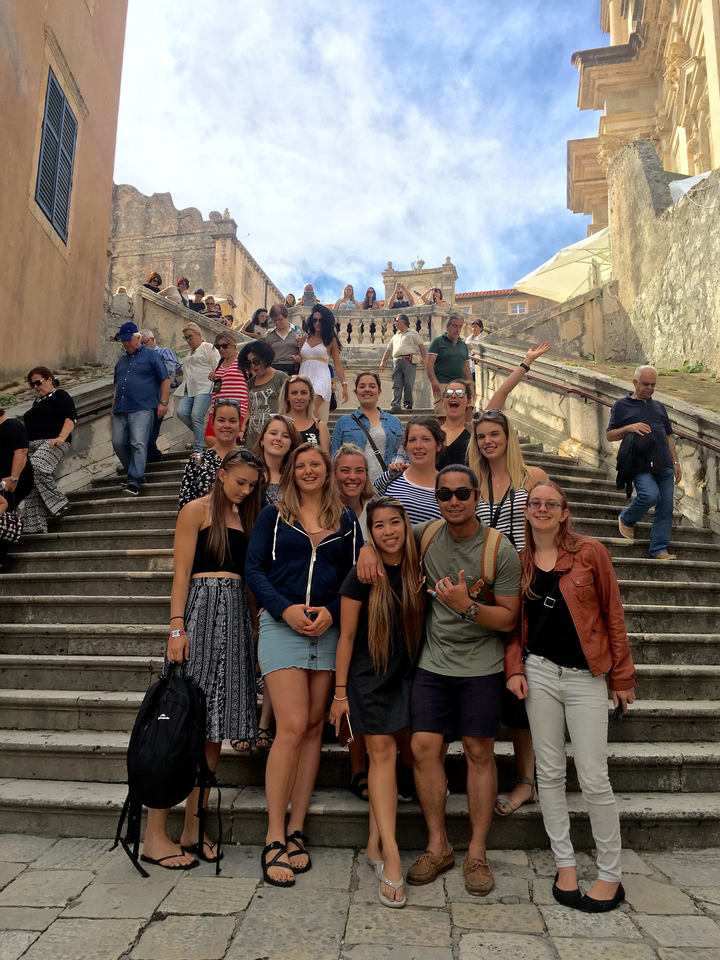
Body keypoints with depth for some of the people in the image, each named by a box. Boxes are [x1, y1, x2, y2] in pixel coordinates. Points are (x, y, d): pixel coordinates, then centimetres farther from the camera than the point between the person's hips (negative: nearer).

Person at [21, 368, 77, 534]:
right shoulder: (37, 401, 28)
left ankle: (60, 502, -21)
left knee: (36, 468, -33)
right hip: (32, 446, 8)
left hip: (52, 444, -8)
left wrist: (61, 437, -23)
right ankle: (35, 526, -4)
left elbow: (72, 417, -10)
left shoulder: (59, 395, 4)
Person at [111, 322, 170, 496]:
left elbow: (165, 379, 0)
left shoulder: (151, 356, 5)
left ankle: (134, 482, -19)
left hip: (142, 409, -7)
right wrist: (113, 407, 22)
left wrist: (163, 403, -8)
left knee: (138, 444, -15)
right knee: (118, 443, 1)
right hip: (121, 410, 7)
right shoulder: (122, 360, 23)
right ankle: (137, 474, 17)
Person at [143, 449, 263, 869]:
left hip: (237, 615, 6)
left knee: (216, 723, 6)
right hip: (201, 610, -6)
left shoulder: (245, 518, 19)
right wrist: (177, 628, -15)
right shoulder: (197, 511, 2)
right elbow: (181, 572, -5)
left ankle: (192, 829, 15)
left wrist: (254, 628, 10)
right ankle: (155, 834, 3)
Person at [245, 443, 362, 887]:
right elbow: (254, 568, 1)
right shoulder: (274, 515, 7)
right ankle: (275, 838, -1)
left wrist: (331, 611, -9)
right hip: (283, 625, -3)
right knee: (292, 727, -12)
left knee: (314, 727, 7)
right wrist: (285, 608, -13)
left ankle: (295, 830, 18)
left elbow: (356, 574, 8)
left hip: (329, 630, 3)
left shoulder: (346, 519, 11)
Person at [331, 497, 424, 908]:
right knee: (382, 751, -8)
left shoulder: (417, 571, -2)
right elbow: (347, 635, -7)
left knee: (389, 754, 8)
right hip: (368, 675, -3)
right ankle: (391, 852, -6)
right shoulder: (362, 576, -11)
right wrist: (340, 692, -5)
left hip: (406, 675, 4)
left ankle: (375, 843, 19)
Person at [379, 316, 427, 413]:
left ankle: (408, 403, 4)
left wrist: (424, 358, -6)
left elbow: (421, 345, 6)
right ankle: (395, 405, -10)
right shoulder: (395, 336, 27)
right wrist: (383, 361, 20)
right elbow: (389, 350, 29)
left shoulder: (412, 333, 12)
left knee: (408, 383, -9)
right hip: (397, 361, 4)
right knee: (396, 385, -5)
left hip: (409, 361, -4)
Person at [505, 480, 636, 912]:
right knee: (550, 773, 9)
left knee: (594, 779, 0)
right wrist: (514, 669, 0)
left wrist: (622, 676, 0)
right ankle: (565, 864, 25)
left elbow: (613, 615, 0)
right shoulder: (520, 561, 6)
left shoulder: (590, 552, -3)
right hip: (539, 673, 3)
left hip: (587, 677, -3)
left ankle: (610, 875, 19)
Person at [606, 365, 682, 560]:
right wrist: (629, 428, -14)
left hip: (664, 465, 5)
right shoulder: (622, 405, 7)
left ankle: (659, 550, 5)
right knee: (650, 495, -26)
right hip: (640, 464, -5)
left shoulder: (659, 406, 22)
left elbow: (668, 436, 24)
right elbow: (610, 435, 4)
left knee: (665, 508, -1)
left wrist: (675, 463, 17)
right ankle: (626, 520, 4)